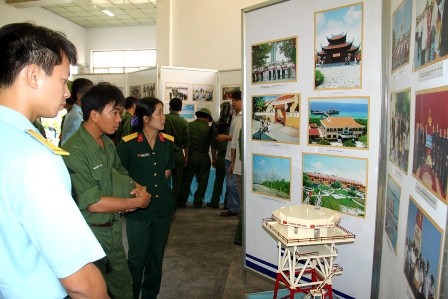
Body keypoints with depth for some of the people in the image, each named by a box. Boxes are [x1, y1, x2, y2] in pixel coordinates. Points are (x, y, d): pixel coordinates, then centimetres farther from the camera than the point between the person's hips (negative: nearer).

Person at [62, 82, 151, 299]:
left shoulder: (108, 144, 3)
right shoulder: (74, 151, -24)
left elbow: (120, 173, 15)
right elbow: (92, 203, -24)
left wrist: (138, 188, -7)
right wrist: (136, 202, -16)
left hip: (113, 229, 7)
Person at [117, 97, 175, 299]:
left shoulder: (168, 142, 0)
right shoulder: (128, 144, -15)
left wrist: (154, 186, 6)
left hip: (162, 207, 4)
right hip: (138, 209, -4)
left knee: (156, 257, 17)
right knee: (137, 258, 9)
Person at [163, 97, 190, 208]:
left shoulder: (164, 119, -9)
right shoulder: (184, 122, -6)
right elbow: (186, 142, -2)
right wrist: (186, 156, 11)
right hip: (178, 154, 0)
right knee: (177, 180, 13)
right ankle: (174, 202, 21)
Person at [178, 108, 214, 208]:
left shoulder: (189, 125, -3)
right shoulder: (209, 129, -2)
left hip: (191, 156, 0)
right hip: (204, 157, 0)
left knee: (186, 180, 11)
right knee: (202, 181, 11)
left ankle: (182, 201, 17)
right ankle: (198, 202, 14)